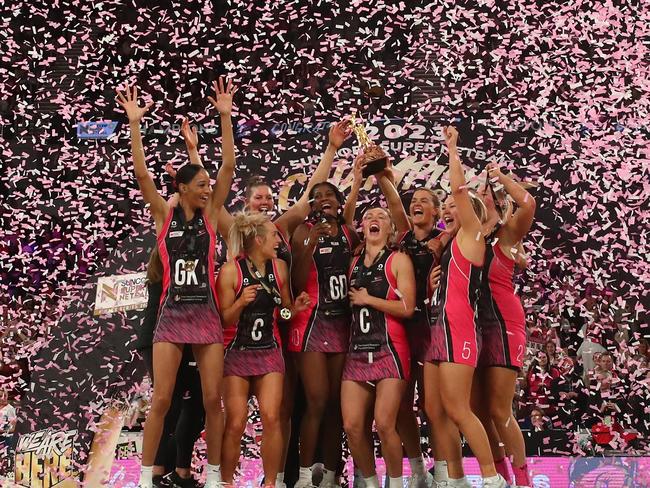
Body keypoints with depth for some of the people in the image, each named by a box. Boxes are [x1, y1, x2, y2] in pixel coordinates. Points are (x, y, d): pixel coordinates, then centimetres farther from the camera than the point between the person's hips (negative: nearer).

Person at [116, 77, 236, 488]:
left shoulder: (210, 215, 6)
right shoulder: (164, 215, 4)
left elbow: (229, 167, -1)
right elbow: (142, 176, -6)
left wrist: (225, 116, -6)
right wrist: (135, 123, -11)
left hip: (207, 315, 2)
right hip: (172, 315, -1)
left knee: (213, 399, 1)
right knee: (162, 399, -3)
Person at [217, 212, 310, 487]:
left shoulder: (280, 268, 3)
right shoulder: (231, 271, -11)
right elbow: (224, 321, -10)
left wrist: (295, 307, -6)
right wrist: (241, 303, -27)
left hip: (269, 351, 4)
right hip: (236, 353, -3)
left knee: (271, 418, -9)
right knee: (236, 424, -6)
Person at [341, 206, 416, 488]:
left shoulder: (398, 260, 1)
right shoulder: (354, 263, 16)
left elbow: (407, 308, -9)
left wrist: (368, 299, -6)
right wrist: (352, 301, 4)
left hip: (390, 351, -5)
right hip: (357, 351, 5)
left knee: (384, 424, -15)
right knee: (352, 426, -5)